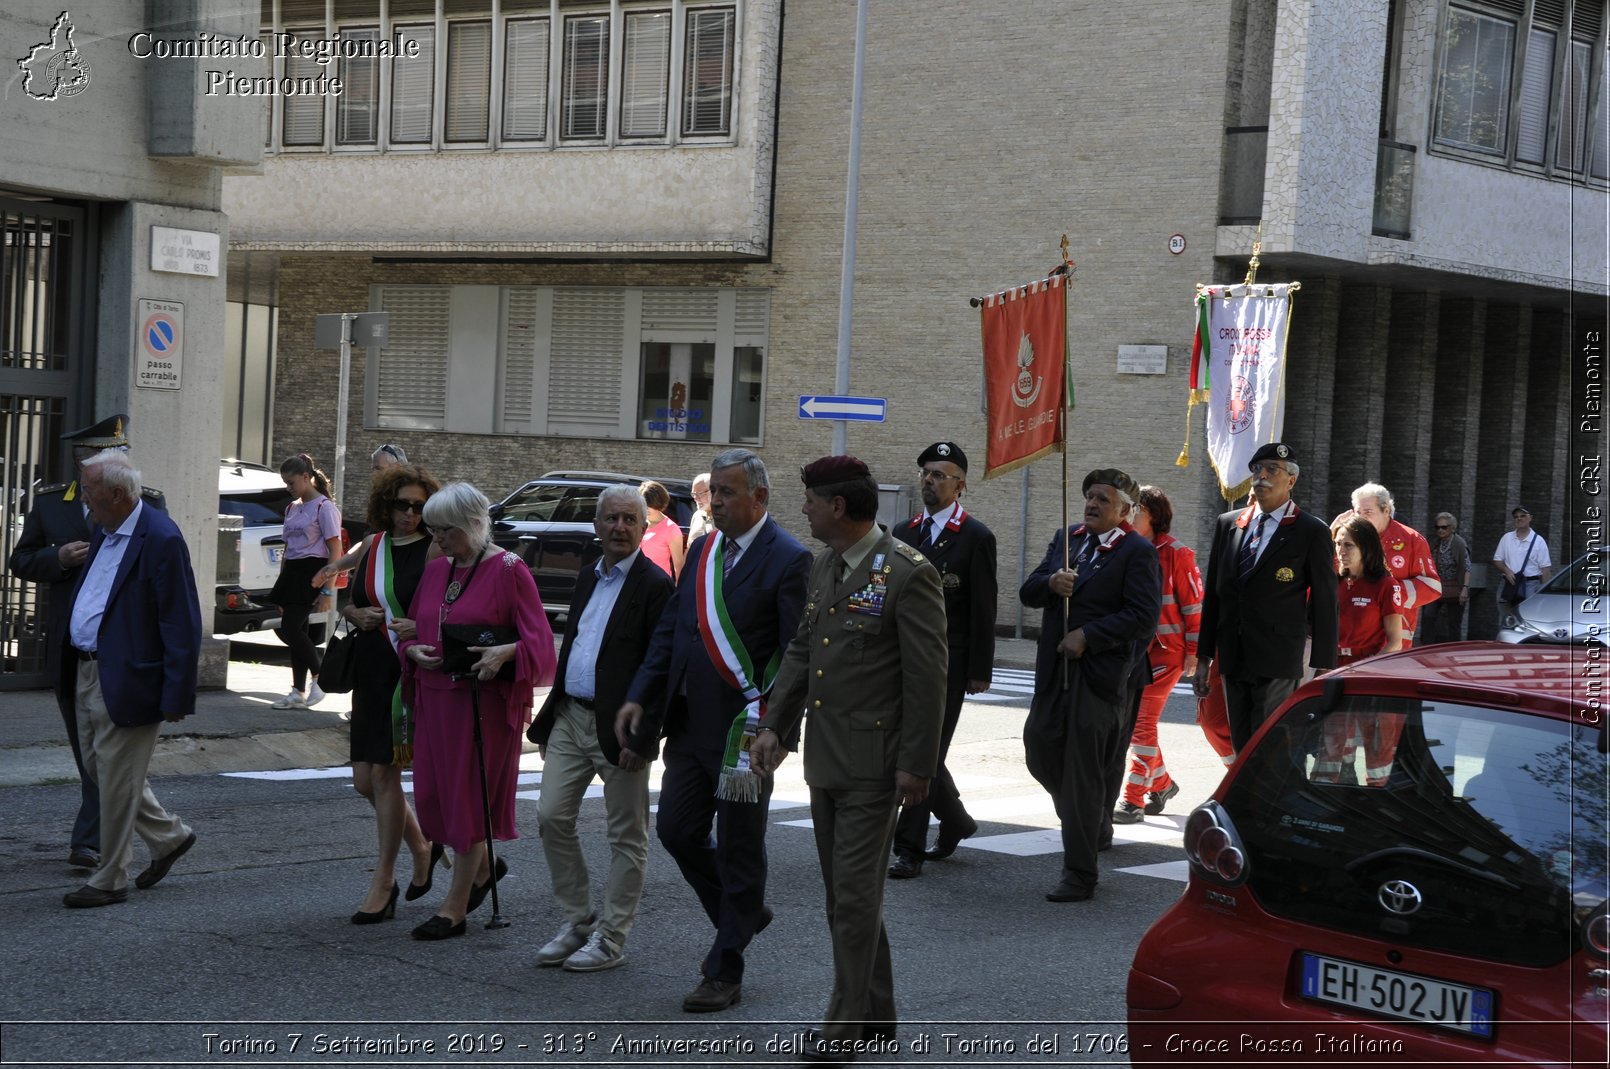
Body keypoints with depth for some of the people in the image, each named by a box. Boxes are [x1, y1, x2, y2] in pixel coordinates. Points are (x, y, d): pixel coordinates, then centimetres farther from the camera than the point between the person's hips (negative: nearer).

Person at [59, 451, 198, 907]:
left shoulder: (160, 540, -18)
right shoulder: (104, 531, 10)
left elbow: (182, 625, -19)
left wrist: (176, 696, -20)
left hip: (127, 680, -9)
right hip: (88, 673, 10)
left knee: (117, 780, 1)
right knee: (98, 769, 18)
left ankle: (109, 881, 13)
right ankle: (169, 836, 34)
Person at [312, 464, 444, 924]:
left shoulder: (432, 551, -7)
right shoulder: (372, 546, 11)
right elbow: (349, 606, 19)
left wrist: (421, 627, -26)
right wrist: (358, 616, -3)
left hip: (410, 673, -6)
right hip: (371, 671, 6)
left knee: (385, 772, -6)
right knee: (365, 780, 7)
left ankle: (384, 881, 5)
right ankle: (421, 847, 31)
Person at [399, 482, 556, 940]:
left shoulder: (509, 571, -8)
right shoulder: (435, 571, 12)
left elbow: (538, 639, -11)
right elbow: (411, 629, 19)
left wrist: (507, 652, -30)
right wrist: (413, 650, -3)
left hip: (485, 701, -7)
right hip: (436, 699, 7)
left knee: (470, 796, -1)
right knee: (432, 795, 9)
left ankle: (455, 908, 7)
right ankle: (484, 866, 35)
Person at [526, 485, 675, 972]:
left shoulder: (655, 585, -10)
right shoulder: (588, 577, 14)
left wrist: (640, 738, -18)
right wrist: (548, 720, 17)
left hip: (620, 729, -7)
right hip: (571, 717, 8)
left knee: (626, 836, 3)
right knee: (552, 817, 5)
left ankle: (610, 939, 10)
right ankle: (577, 922, 18)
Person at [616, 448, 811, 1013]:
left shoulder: (788, 560, -12)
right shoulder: (703, 550, 10)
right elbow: (670, 628, 14)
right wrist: (640, 696, 5)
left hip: (744, 730, -7)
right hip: (690, 723, 7)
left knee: (739, 848, 4)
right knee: (677, 830, 10)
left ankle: (725, 972, 15)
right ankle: (742, 914, 34)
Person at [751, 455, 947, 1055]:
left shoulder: (908, 574, -14)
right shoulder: (823, 567, 11)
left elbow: (928, 677, -15)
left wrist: (917, 765, -16)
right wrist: (775, 725, 10)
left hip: (874, 762, -9)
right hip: (825, 757, 9)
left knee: (855, 893, -5)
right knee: (844, 891, 14)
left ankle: (845, 1023, 3)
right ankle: (876, 1012, 25)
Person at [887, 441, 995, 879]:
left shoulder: (976, 538, -5)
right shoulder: (903, 533, 12)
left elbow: (983, 610, -7)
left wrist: (979, 672, -10)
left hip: (947, 663, -6)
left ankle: (909, 849, -2)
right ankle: (955, 821, 33)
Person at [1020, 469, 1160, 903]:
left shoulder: (1137, 552, -7)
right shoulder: (1065, 540, 13)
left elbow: (1144, 616, -15)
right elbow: (1028, 592, 11)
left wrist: (1087, 636, -17)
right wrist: (1050, 583, -11)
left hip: (1102, 674, -7)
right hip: (1056, 671, 7)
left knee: (1084, 771, -5)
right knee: (1040, 746, 9)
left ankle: (1080, 874, 1)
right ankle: (1096, 825, 35)